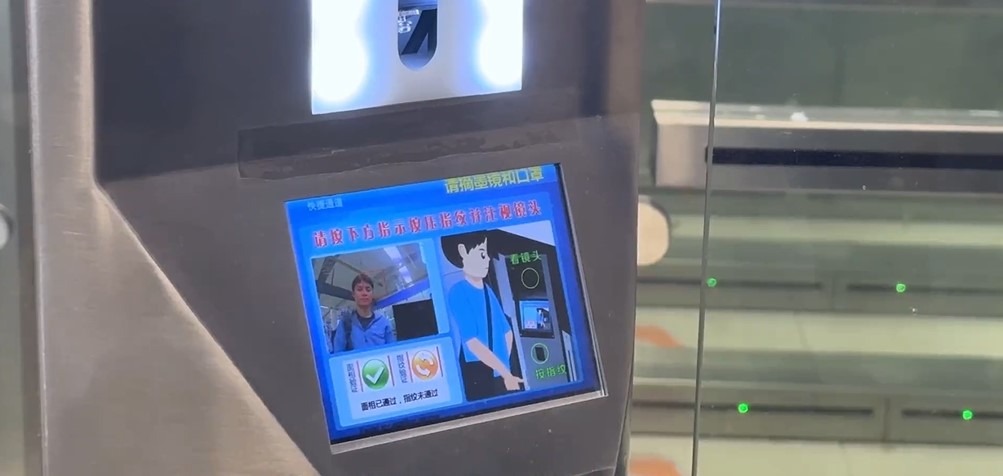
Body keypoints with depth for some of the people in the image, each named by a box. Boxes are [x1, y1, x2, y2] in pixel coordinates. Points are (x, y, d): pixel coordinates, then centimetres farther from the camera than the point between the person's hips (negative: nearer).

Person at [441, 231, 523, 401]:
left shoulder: (487, 291, 10)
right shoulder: (458, 294, -12)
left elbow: (507, 333, 18)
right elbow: (472, 342, -18)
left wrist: (504, 371, 6)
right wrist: (505, 373, -18)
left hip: (500, 376, 7)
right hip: (477, 378, -7)